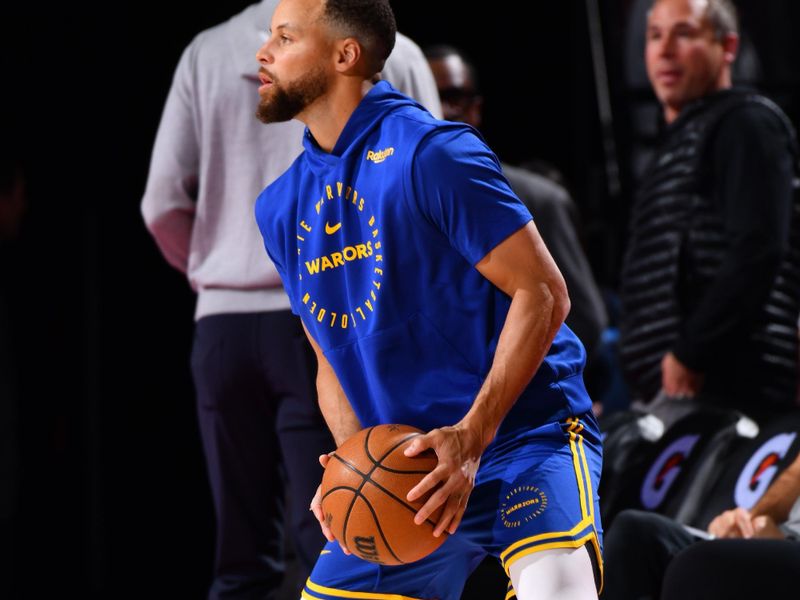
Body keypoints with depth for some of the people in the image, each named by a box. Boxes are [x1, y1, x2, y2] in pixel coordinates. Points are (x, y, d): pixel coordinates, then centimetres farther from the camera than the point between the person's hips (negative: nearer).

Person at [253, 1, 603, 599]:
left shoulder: (431, 153, -15)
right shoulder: (280, 207, 9)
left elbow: (543, 293, -16)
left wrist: (471, 437, -22)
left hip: (520, 435, -7)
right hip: (400, 469, 7)